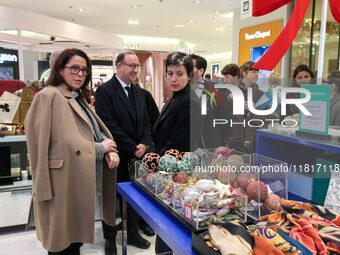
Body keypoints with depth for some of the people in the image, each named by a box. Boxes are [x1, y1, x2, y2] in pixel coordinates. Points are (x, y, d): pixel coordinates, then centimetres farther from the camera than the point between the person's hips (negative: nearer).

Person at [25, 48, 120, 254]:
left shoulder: (79, 98, 15)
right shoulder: (49, 96, -14)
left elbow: (95, 132, 12)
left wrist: (110, 148, -8)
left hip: (81, 182, 8)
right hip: (64, 185, -8)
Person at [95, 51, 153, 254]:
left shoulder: (139, 92, 11)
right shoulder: (105, 91, -11)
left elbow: (146, 121, 11)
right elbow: (109, 125, -19)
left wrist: (144, 144, -7)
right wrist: (132, 148, -17)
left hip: (136, 154, 6)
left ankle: (133, 233, 33)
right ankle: (110, 237, 28)